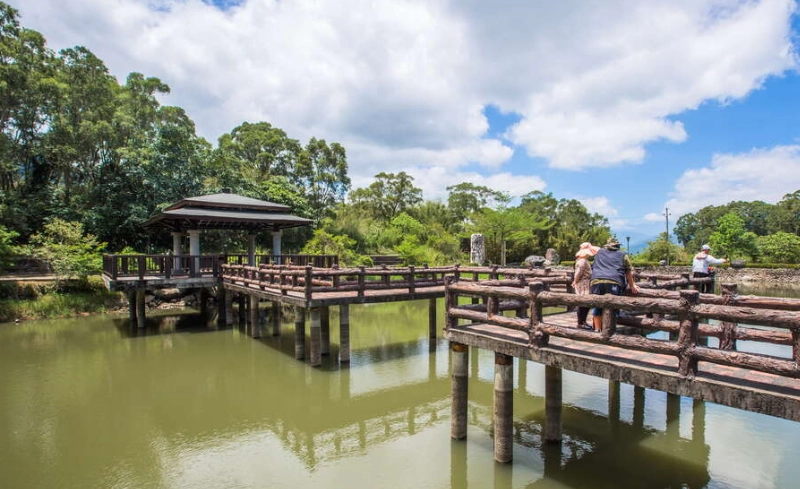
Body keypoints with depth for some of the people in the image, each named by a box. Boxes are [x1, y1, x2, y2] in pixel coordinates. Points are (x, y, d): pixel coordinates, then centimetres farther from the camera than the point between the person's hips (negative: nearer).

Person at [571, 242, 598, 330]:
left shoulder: (584, 260, 15)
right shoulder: (582, 261, -18)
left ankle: (583, 321, 23)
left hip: (586, 286, 10)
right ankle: (580, 323, 3)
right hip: (583, 285, -10)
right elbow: (578, 273, -20)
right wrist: (575, 282, -7)